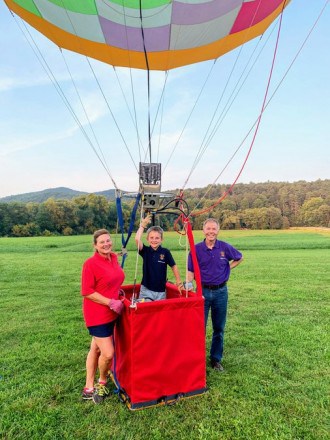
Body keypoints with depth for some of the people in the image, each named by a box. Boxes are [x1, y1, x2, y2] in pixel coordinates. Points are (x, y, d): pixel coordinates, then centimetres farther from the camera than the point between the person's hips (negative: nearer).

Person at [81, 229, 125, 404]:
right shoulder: (90, 263, -19)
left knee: (96, 349, 19)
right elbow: (87, 292, -18)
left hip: (110, 313, 7)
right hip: (97, 315, -7)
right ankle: (102, 382, 26)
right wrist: (111, 302, -19)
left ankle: (89, 388, 35)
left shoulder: (114, 258, 3)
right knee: (108, 353, -5)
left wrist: (117, 291, 4)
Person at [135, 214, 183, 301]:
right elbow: (137, 239, -23)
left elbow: (173, 266, 2)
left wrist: (179, 282, 4)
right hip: (146, 290, 0)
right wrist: (143, 225, -15)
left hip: (161, 291, 1)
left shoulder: (165, 252, -7)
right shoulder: (145, 251, -6)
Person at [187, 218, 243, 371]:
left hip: (221, 291, 2)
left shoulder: (225, 247, -4)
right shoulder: (196, 249, -7)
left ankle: (216, 359, 29)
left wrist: (227, 268, 2)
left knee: (219, 328, 12)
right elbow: (190, 272, -5)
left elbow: (239, 258, 14)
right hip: (203, 291, -1)